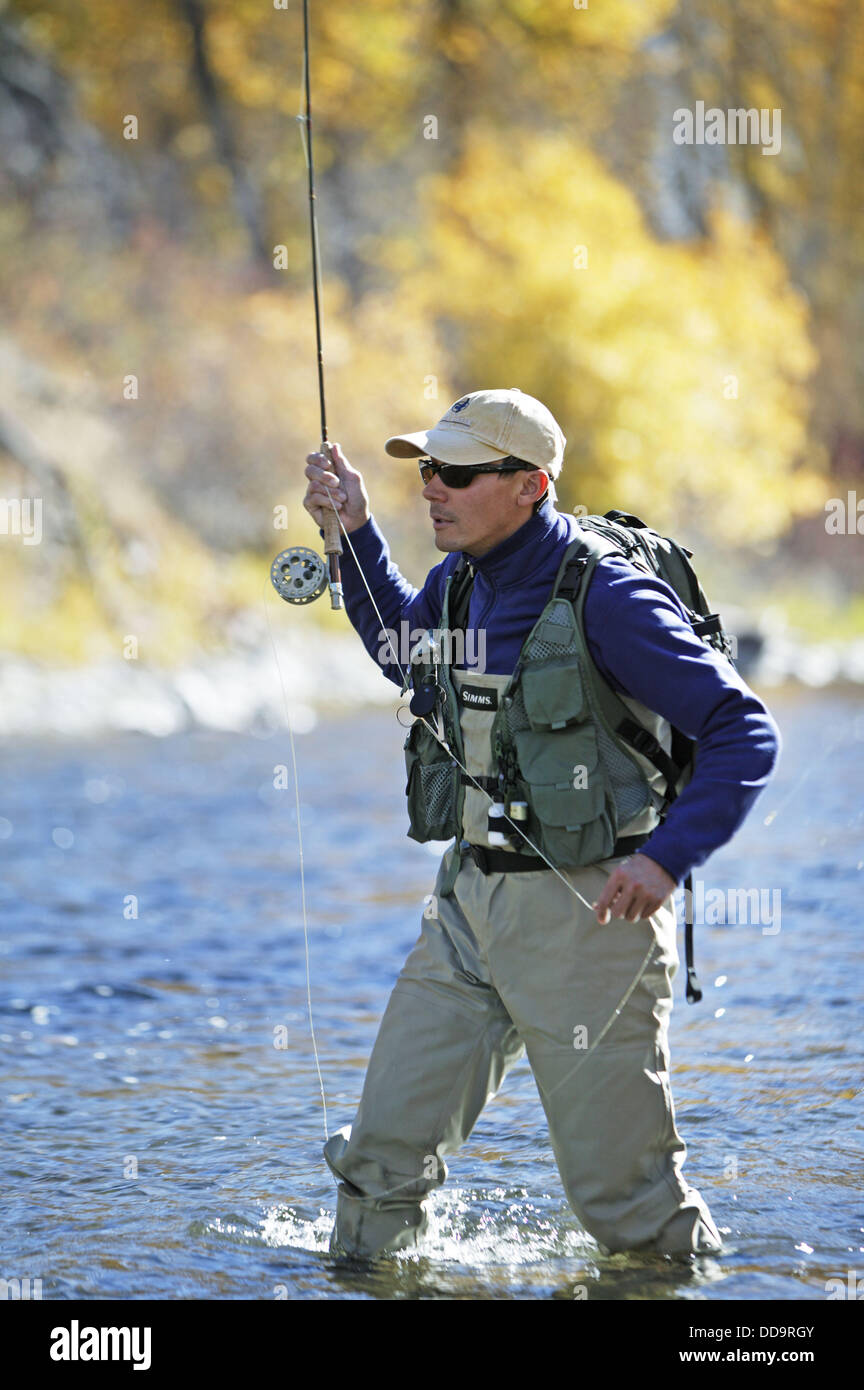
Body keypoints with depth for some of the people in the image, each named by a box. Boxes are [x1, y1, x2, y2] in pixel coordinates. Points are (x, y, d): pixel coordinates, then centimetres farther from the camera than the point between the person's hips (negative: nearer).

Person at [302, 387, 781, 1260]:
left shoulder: (605, 597, -18)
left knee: (622, 1185, 1)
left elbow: (745, 733, -17)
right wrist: (356, 534, 20)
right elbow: (405, 653, 31)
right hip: (468, 900, 7)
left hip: (584, 910, -7)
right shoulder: (462, 579, 5)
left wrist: (670, 856, -26)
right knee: (385, 1146, 6)